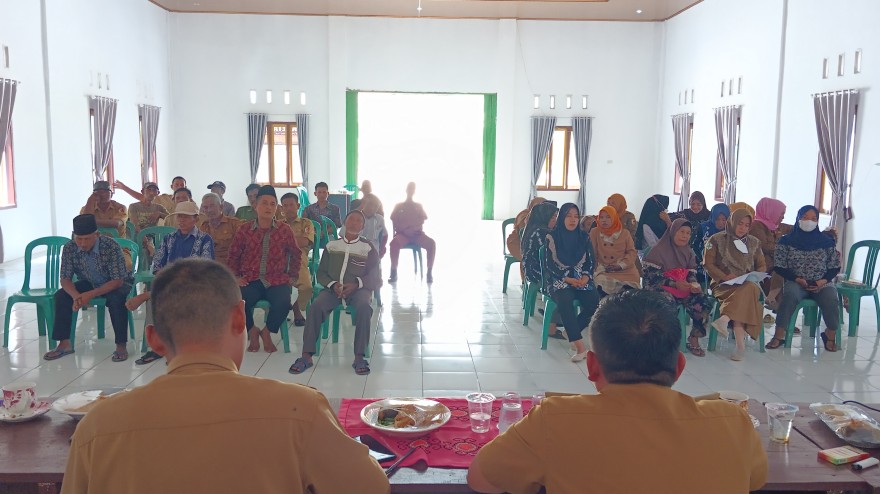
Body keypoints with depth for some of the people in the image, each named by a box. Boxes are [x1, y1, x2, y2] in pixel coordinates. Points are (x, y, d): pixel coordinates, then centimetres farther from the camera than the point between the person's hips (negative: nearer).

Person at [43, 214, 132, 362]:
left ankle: (121, 345, -26)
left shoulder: (111, 246, -28)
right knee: (61, 296, -16)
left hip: (115, 284, -5)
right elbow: (65, 279, -11)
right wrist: (76, 295, -33)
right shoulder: (69, 248, -16)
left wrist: (91, 294, -37)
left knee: (117, 299, -36)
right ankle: (64, 344, -5)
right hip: (89, 284, 5)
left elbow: (117, 280, -27)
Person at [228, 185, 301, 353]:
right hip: (250, 280, 0)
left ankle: (267, 332, 2)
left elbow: (296, 254, 17)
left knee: (283, 303, -31)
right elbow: (234, 255, 14)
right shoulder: (244, 229, 4)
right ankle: (252, 332, 3)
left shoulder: (284, 230, 4)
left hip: (277, 280, 0)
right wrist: (235, 277, 4)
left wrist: (293, 276, 10)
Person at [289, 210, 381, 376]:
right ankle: (307, 355, -28)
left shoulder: (368, 248, 9)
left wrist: (355, 285, -14)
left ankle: (359, 357, -32)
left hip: (358, 289, -2)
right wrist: (333, 285, -8)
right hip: (333, 288, 2)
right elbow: (321, 273, 13)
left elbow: (373, 277, 4)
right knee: (316, 305, -29)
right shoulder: (332, 245, 15)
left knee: (363, 306, -36)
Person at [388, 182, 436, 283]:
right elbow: (394, 222, 8)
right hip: (402, 234, -1)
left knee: (431, 243, -29)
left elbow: (422, 220, 7)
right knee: (394, 242, -36)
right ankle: (394, 273, -29)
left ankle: (429, 273, -26)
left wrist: (414, 228, -12)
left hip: (417, 234, 1)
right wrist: (403, 229, -11)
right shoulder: (399, 206, 17)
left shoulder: (418, 206, 20)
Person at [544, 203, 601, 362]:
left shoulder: (583, 237, 12)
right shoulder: (552, 237, 1)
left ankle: (571, 331, -5)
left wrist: (586, 276, -10)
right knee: (565, 300, -37)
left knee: (594, 301, -27)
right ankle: (580, 346, -41)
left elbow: (590, 261, 11)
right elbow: (548, 264, -5)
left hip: (581, 279, 4)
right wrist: (567, 279, -16)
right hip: (558, 280, -4)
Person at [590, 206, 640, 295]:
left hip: (625, 270, 0)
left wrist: (620, 265, -10)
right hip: (603, 270, 0)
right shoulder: (594, 233, 9)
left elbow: (632, 252, 5)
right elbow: (591, 252, 4)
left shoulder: (624, 233, 9)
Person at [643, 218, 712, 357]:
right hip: (662, 288, -5)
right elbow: (652, 277, -11)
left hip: (684, 288, 6)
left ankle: (694, 339, -2)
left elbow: (691, 274, 12)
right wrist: (675, 284, -21)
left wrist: (694, 284, -12)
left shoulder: (689, 252, 13)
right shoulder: (659, 250, -6)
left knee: (704, 303, -19)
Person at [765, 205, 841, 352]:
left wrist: (823, 281, -8)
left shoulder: (826, 241, 9)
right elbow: (780, 267, 1)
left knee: (831, 299, -30)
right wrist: (798, 279, -12)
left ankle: (831, 335, -6)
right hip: (795, 282, -1)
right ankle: (779, 336, -29)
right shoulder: (787, 241, 4)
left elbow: (835, 267, 10)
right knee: (789, 296, -35)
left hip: (822, 283, 1)